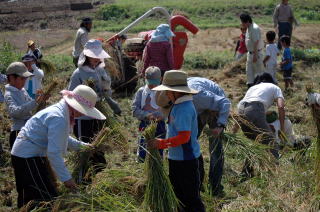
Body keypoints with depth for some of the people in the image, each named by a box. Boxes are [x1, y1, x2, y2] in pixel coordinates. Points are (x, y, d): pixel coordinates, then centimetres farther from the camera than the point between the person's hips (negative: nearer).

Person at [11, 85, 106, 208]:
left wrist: (80, 146, 15)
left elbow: (58, 137, 23)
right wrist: (66, 178, -23)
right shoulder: (58, 118, -25)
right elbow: (54, 152, -28)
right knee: (47, 198, -9)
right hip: (28, 157, -11)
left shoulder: (61, 110, 6)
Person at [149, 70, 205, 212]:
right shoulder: (179, 105, 8)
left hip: (186, 159, -10)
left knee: (191, 196, 1)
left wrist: (161, 143, -24)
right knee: (179, 193, 22)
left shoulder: (184, 109, -23)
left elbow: (184, 137, -28)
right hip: (176, 158, 10)